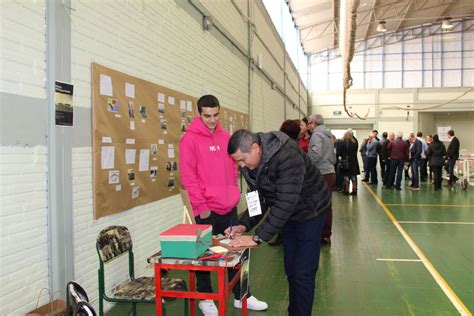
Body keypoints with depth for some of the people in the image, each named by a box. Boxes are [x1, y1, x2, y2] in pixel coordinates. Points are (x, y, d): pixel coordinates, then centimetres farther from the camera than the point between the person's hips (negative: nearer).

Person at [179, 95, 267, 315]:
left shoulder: (226, 137, 8)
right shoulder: (190, 139, -10)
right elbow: (188, 176, -13)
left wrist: (233, 193, 11)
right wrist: (201, 206, -14)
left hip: (229, 207, 6)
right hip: (206, 210, -6)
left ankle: (240, 296, 29)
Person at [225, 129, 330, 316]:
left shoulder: (287, 156, -35)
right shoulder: (249, 164, -11)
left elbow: (285, 203, -38)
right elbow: (259, 199, -2)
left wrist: (258, 237, -38)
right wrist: (244, 225, -18)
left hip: (310, 211, -7)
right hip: (287, 215, 7)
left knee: (303, 273, -5)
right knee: (291, 270, 15)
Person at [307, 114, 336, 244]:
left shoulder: (316, 134, -9)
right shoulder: (328, 135, 19)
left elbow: (316, 153, -24)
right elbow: (334, 158, 22)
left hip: (322, 174, -9)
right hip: (330, 173, 9)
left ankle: (324, 235, 4)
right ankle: (327, 235, 21)